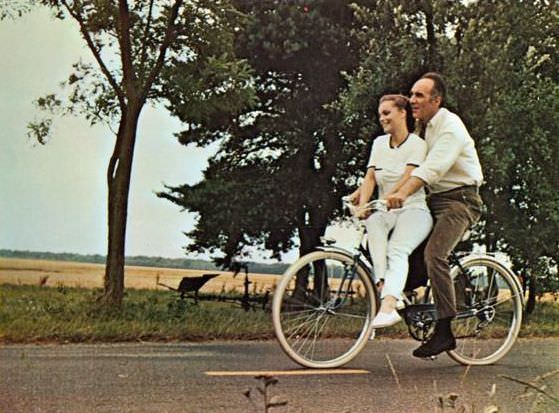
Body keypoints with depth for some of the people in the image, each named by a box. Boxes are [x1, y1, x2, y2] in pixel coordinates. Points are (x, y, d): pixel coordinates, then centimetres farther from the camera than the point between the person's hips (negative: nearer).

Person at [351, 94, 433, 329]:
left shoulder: (417, 144, -2)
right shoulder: (379, 143, 14)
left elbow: (407, 180, -15)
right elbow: (370, 177, 4)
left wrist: (384, 201, -28)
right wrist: (363, 204, -15)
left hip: (414, 209, -4)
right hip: (387, 211, 4)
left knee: (397, 250, -31)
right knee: (374, 220, -32)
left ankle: (388, 307, -48)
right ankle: (386, 288, -40)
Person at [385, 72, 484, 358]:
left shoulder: (450, 126, -14)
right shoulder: (424, 127, 16)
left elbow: (433, 168, -30)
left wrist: (402, 194, -44)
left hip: (459, 199, -10)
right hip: (435, 199, 10)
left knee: (434, 254, -25)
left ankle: (445, 332, -23)